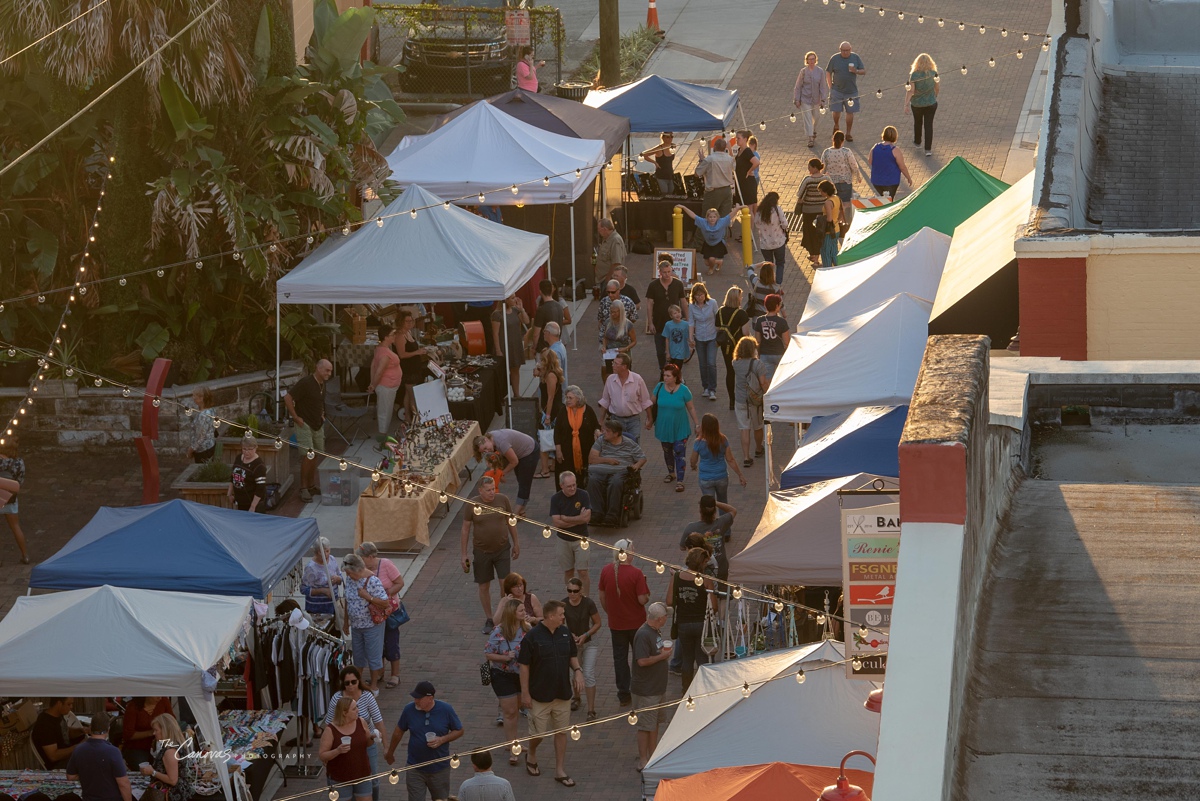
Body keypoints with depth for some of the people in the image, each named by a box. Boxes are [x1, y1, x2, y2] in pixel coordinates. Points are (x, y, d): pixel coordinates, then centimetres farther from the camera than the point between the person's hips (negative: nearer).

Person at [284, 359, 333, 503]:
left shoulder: (322, 384, 9)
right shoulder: (305, 383, -19)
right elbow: (288, 398, -23)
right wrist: (295, 417, -20)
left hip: (318, 425, 9)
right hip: (304, 424, -9)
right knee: (308, 456, -14)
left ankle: (311, 485, 24)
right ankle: (303, 489, -8)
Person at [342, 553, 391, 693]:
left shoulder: (373, 581, -22)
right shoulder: (350, 579, -1)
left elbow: (385, 603, -20)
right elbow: (347, 602, 10)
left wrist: (368, 597, -30)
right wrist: (346, 622, 14)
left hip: (372, 625, -6)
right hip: (356, 625, 6)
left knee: (373, 655, 5)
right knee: (358, 655, 17)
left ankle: (374, 686, 18)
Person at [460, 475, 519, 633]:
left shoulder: (502, 499, -8)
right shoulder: (471, 505, -11)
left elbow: (510, 522, 6)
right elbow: (465, 529, -3)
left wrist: (516, 544, 10)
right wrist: (464, 554, -3)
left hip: (502, 549, 0)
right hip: (481, 551, 0)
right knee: (484, 586, 9)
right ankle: (489, 620, 24)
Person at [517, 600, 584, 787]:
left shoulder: (565, 633, 1)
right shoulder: (532, 636, -15)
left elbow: (572, 656, 14)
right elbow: (524, 666, -11)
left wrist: (577, 671, -6)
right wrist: (525, 693, -11)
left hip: (562, 693, 5)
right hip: (540, 694, -5)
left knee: (561, 732, 9)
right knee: (539, 733, 3)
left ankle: (560, 770, 18)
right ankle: (531, 755, 35)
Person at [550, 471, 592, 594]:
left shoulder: (583, 495, -11)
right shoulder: (555, 499, -9)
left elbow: (587, 518, -19)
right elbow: (556, 523, -17)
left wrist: (565, 518, -16)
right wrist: (578, 519, -17)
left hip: (580, 539, -2)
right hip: (563, 540, 2)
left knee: (582, 572, -6)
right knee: (568, 571, 11)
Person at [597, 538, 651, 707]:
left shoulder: (606, 571, -8)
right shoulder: (635, 574, -20)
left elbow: (602, 596, 2)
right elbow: (642, 599, -20)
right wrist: (646, 592, 2)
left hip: (615, 623, 3)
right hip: (636, 622, -3)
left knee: (619, 657, 12)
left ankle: (623, 694, 14)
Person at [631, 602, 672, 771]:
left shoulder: (656, 631, 8)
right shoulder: (643, 635, -23)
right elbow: (642, 661, -28)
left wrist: (665, 652, 6)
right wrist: (662, 656, -19)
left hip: (658, 686, 10)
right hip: (646, 690, -10)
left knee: (655, 723, 18)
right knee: (645, 726, -2)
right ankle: (643, 762, 6)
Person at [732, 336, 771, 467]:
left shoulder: (736, 364, -8)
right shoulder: (757, 364, -18)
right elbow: (763, 383, -17)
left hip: (740, 401, 1)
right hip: (756, 401, -1)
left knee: (744, 429, 3)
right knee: (757, 427, 21)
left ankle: (746, 457, -3)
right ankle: (758, 449, 43)